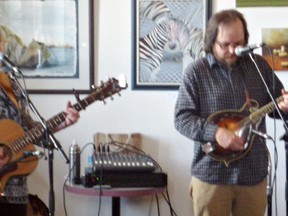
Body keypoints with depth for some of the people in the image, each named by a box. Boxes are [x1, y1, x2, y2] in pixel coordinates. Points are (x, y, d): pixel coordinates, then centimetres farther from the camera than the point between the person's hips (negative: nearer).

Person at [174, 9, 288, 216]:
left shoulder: (259, 65, 6)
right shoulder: (196, 71, -4)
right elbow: (182, 117, -8)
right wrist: (215, 132, -22)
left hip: (254, 173, 3)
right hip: (211, 174, -3)